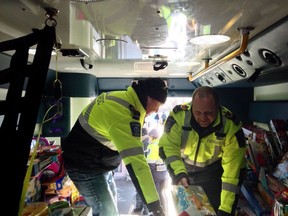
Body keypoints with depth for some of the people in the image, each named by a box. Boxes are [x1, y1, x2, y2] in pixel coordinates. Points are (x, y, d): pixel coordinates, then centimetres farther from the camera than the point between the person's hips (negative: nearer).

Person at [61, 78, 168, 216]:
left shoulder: (121, 97, -4)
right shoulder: (122, 116, -34)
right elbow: (136, 162, -37)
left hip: (98, 162, 10)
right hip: (86, 168, -10)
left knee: (110, 204, 22)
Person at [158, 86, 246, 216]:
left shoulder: (230, 126, -28)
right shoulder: (179, 115, -29)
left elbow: (233, 168, -25)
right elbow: (167, 146, -24)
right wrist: (178, 172, -41)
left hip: (212, 171, -1)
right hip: (182, 166, 1)